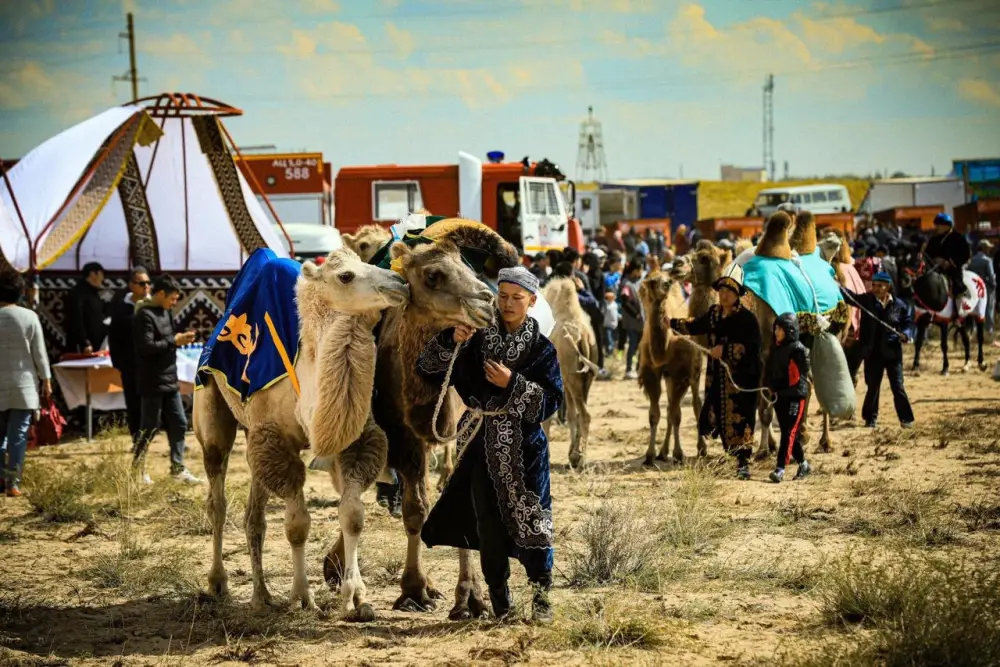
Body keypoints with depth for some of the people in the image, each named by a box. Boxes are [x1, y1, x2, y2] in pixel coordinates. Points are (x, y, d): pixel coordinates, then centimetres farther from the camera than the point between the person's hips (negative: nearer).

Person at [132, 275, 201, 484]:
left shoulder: (165, 312, 13)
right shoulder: (145, 315, -16)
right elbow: (146, 347, -25)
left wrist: (180, 339, 0)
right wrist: (174, 341, -17)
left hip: (169, 380, 9)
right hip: (152, 382, -9)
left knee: (179, 423, 7)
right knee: (150, 427, 0)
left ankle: (177, 467, 12)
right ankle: (137, 468, 14)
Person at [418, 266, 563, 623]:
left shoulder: (542, 349, 0)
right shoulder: (477, 340, 6)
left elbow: (551, 400, -8)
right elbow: (429, 369, 2)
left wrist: (512, 383, -20)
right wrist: (450, 341, -15)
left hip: (523, 445, -2)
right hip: (481, 442, 2)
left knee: (529, 516, -4)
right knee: (487, 521, 5)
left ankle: (541, 594, 7)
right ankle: (499, 597, 15)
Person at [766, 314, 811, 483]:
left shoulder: (798, 350, -11)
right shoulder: (776, 349, 11)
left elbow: (799, 378, -15)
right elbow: (771, 372, 19)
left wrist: (780, 393, -17)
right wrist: (771, 389, 3)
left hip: (795, 397, -8)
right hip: (779, 398, 8)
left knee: (789, 433, -10)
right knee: (790, 433, 14)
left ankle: (780, 469, -16)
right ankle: (803, 464, 29)